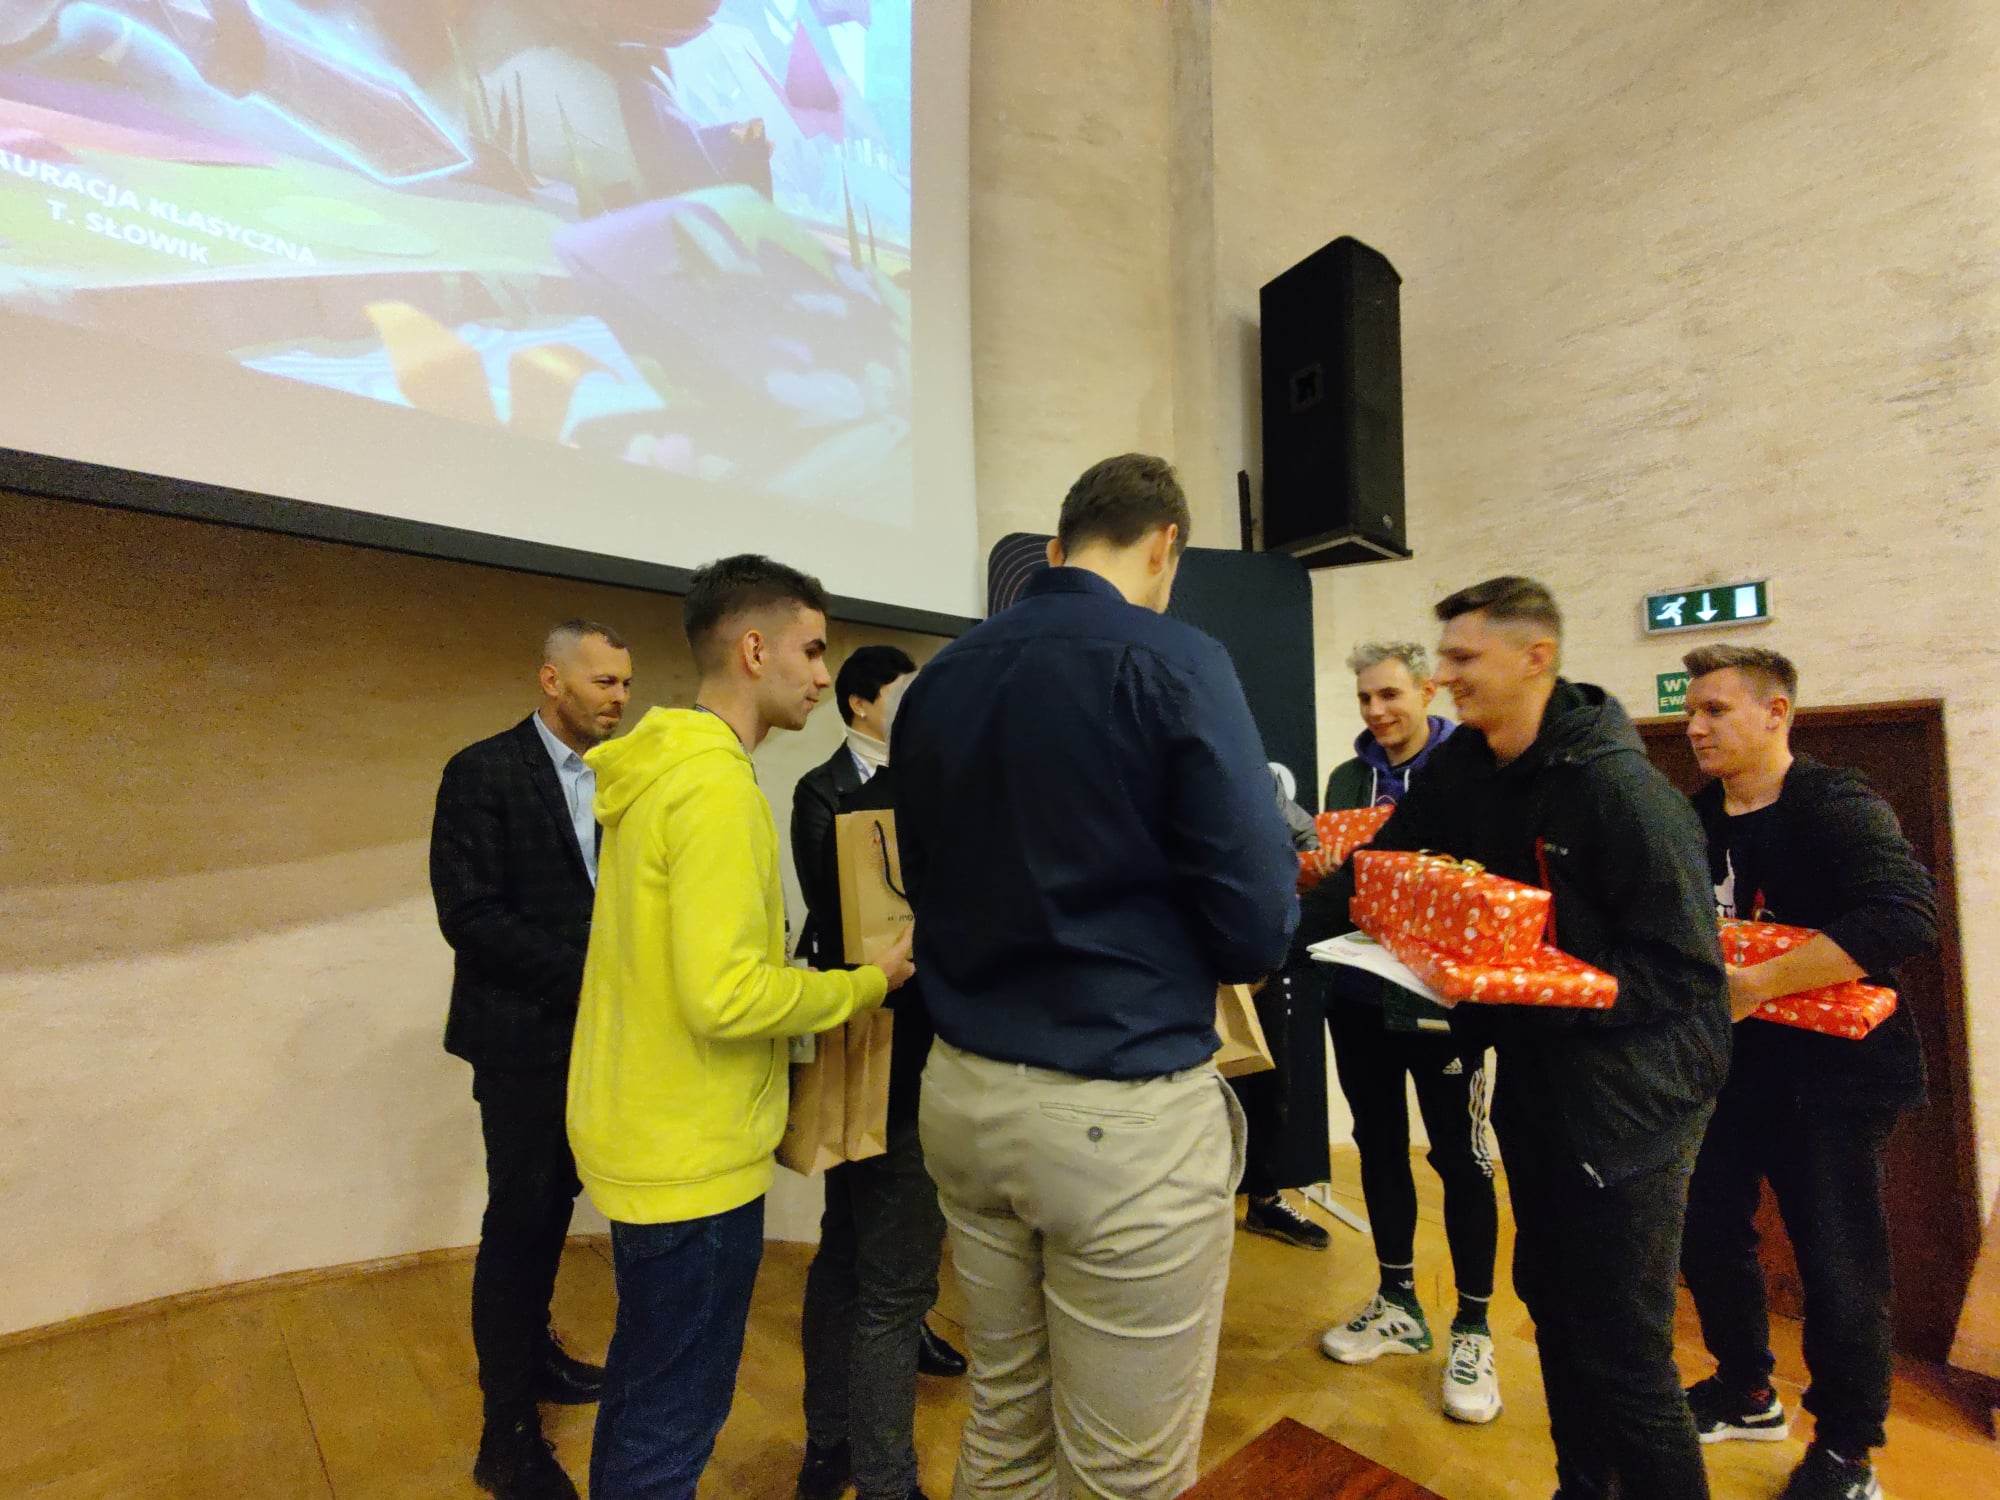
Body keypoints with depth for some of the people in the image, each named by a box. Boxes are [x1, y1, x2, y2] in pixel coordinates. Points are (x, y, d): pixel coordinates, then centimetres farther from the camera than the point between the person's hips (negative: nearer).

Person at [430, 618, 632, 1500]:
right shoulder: (483, 772, -13)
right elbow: (468, 913, -19)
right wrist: (584, 974, -22)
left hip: (592, 1030, 6)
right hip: (524, 1032, -6)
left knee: (556, 1203, 18)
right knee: (519, 1215, 2)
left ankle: (533, 1351, 38)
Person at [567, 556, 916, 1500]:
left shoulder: (658, 768, 6)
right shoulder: (718, 784, -23)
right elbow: (726, 995, -28)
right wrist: (871, 983, -15)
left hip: (640, 1136, 9)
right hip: (692, 1155, -9)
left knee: (643, 1379, 27)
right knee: (676, 1418, 11)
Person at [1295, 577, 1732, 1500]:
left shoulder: (1622, 789, -21)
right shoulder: (1463, 766, -1)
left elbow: (1683, 968, -21)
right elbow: (1375, 872, 0)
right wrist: (1285, 932, -12)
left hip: (1630, 1095, -7)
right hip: (1532, 1079, 7)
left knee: (1623, 1353, 2)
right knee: (1551, 1301, 22)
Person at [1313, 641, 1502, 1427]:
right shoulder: (1347, 779, 8)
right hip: (1360, 992, 5)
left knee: (1461, 1157, 7)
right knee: (1379, 1147, 15)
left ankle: (1472, 1327, 24)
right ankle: (1397, 1303, 33)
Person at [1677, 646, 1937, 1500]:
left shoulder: (1836, 807, -16)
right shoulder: (1698, 818, 3)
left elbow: (1907, 917, -30)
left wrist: (1756, 984, -31)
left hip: (1832, 1069, -6)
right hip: (1731, 1065, 6)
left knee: (1836, 1261, 5)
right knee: (1708, 1233, 13)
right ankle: (1747, 1393, 36)